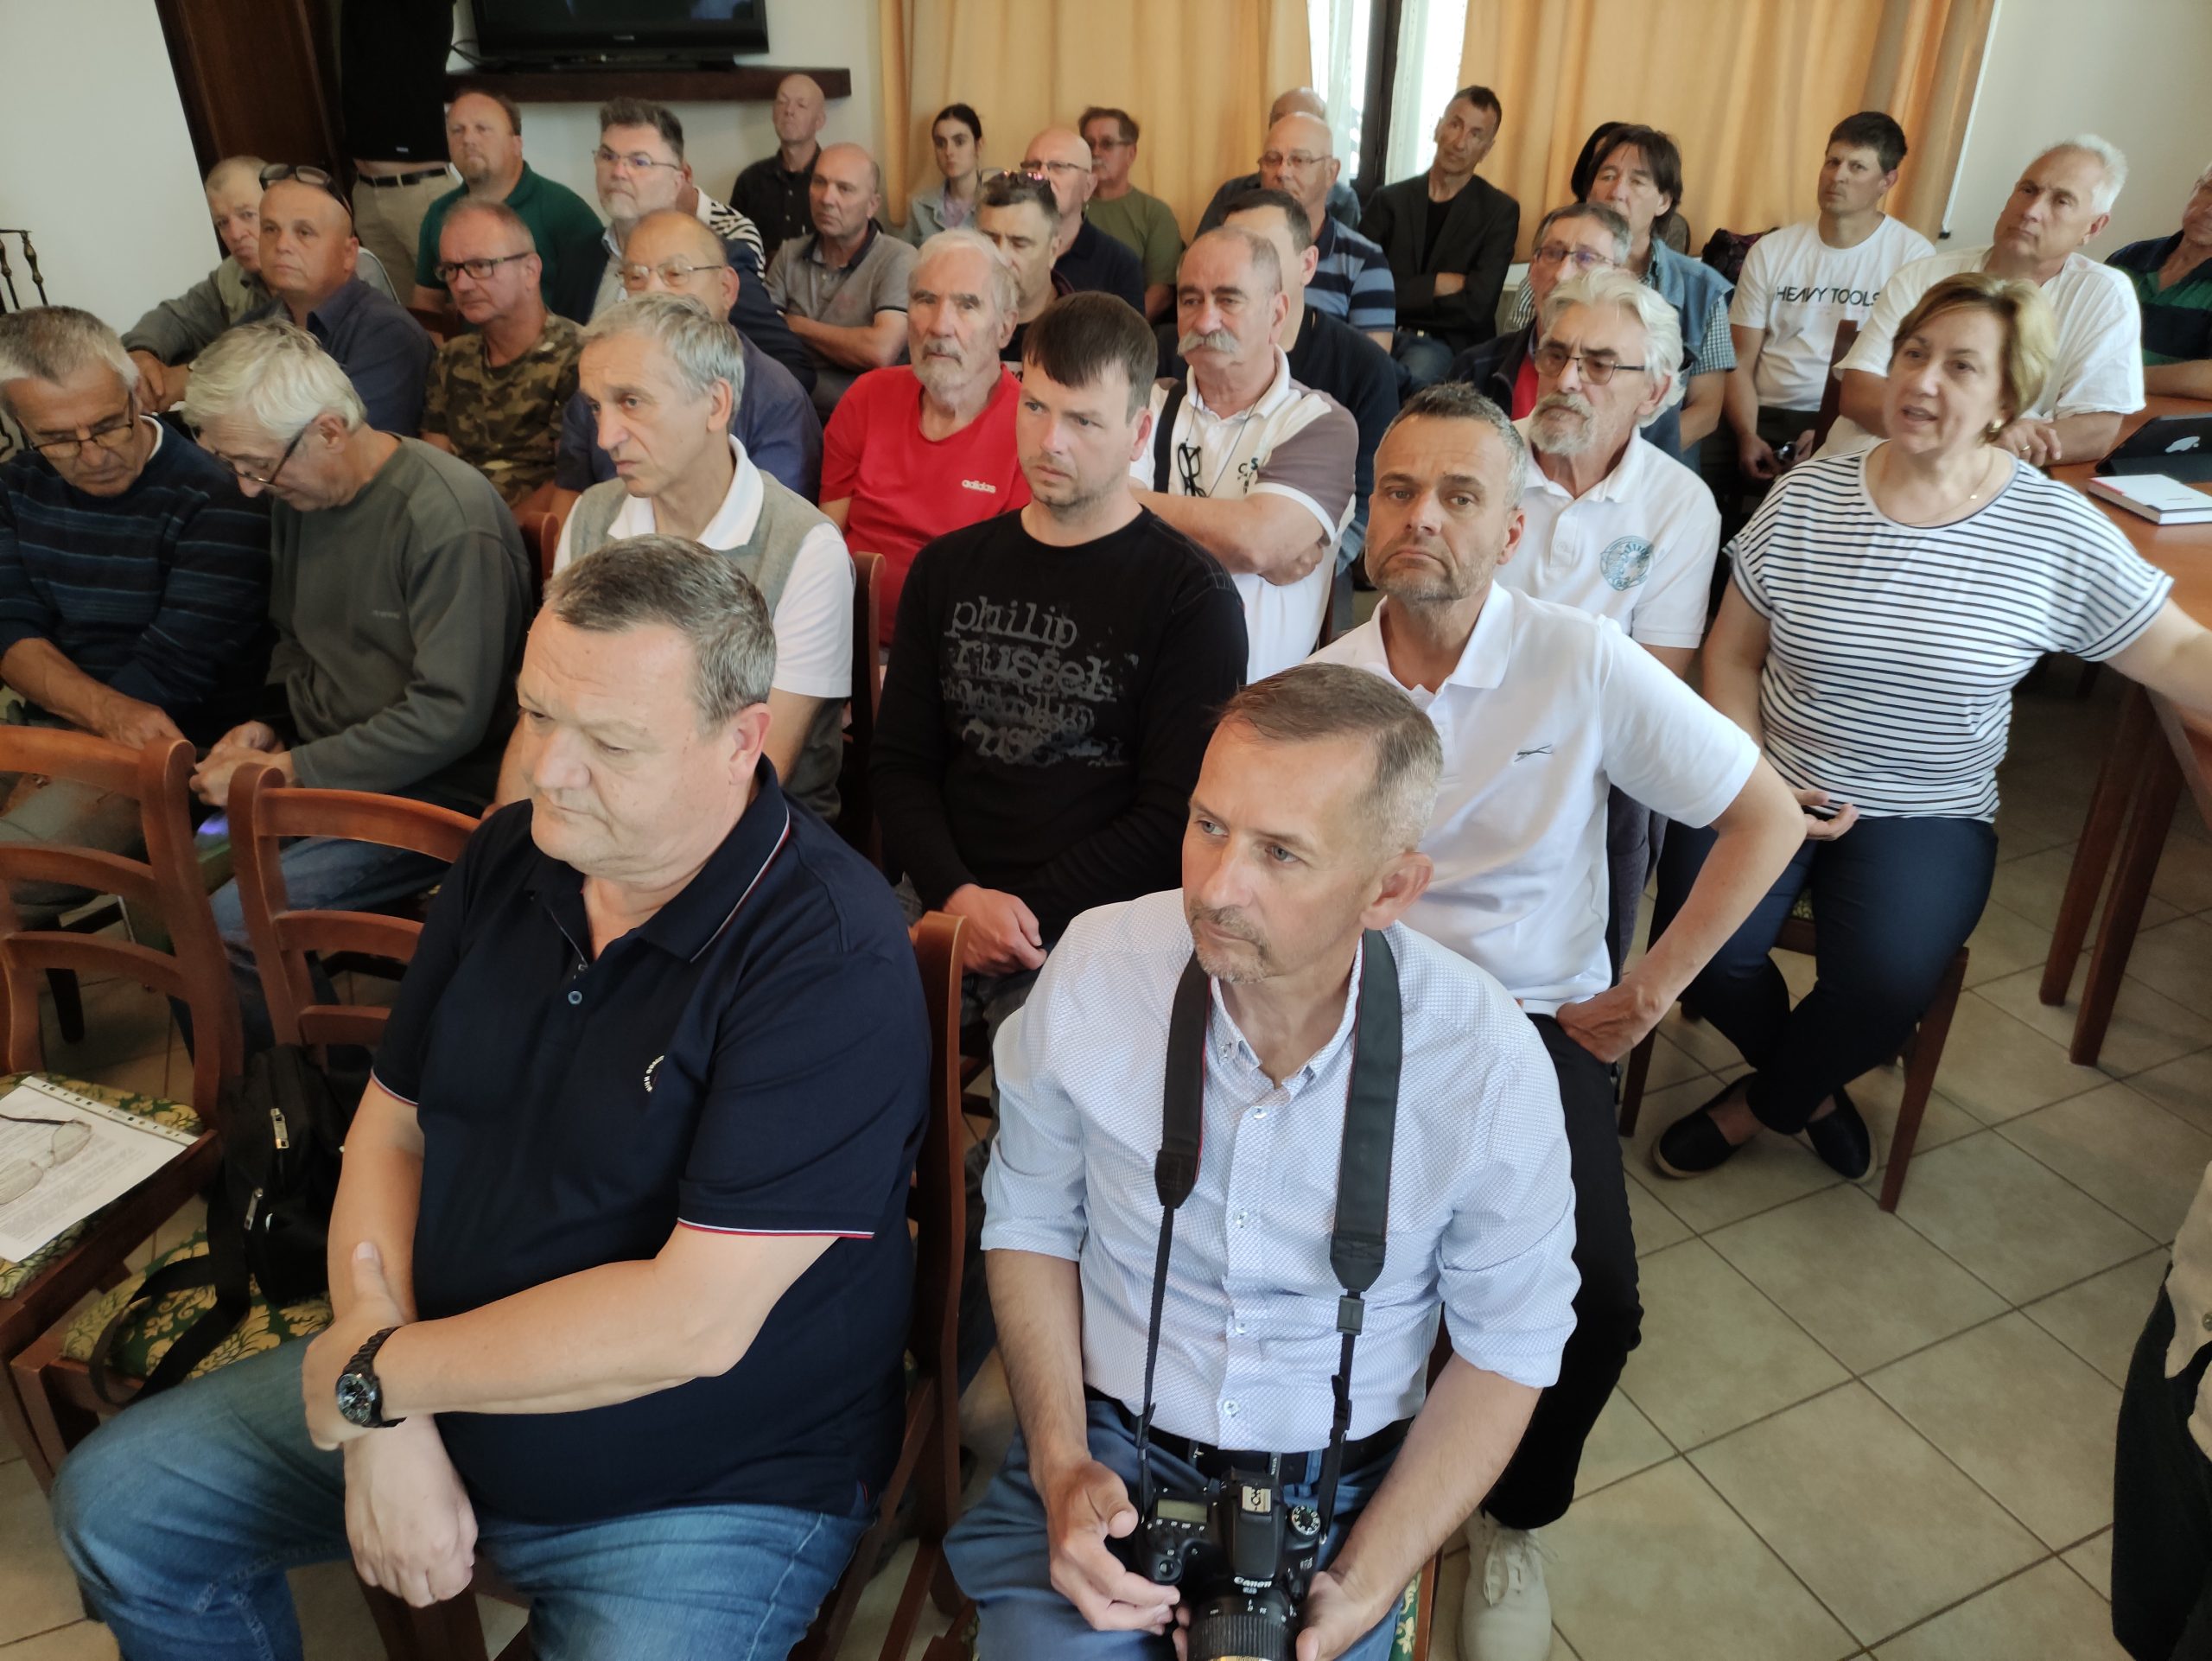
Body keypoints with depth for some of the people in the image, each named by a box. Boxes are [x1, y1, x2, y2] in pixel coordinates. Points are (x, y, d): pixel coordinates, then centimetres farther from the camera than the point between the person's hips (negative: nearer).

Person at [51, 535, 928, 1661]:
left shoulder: (832, 961, -28)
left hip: (707, 1494, -6)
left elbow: (694, 1321, -29)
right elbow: (391, 1131, 1)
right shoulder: (508, 861, -3)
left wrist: (374, 1375, -17)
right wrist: (388, 1427, -12)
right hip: (448, 1393, 7)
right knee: (115, 1505, 12)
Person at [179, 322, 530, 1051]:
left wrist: (287, 771, -18)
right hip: (317, 760, 9)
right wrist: (269, 726, 5)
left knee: (226, 924, -21)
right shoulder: (297, 494, 8)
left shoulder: (451, 518, -20)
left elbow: (450, 716, -23)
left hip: (432, 794, -8)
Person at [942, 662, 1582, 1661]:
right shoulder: (1092, 971, -16)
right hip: (1105, 1446, 0)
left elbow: (1508, 1346, -4)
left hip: (1343, 1487, 1)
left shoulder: (1492, 1069, -18)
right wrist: (1062, 1467, -9)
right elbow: (1030, 1221, 0)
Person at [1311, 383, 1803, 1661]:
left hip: (1539, 1020, -1)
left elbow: (1767, 816, -3)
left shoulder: (1585, 665, -8)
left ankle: (1514, 1519, 18)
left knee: (1595, 1308, -19)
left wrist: (1651, 990, -4)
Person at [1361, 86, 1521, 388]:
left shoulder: (1499, 212, 6)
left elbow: (1475, 307, -6)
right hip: (1382, 336, 2)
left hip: (1447, 343, -2)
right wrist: (1435, 285, -6)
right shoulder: (1390, 200, 13)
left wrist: (1401, 295, -4)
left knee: (1412, 376, -37)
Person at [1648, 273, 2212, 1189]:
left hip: (1928, 815, -1)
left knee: (1882, 988, -24)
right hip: (1772, 782, 1)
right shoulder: (1807, 495, -2)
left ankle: (1761, 1103, 12)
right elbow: (1734, 651, 2)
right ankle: (1808, 1088, 14)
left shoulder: (2059, 531, -5)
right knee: (1705, 947, -21)